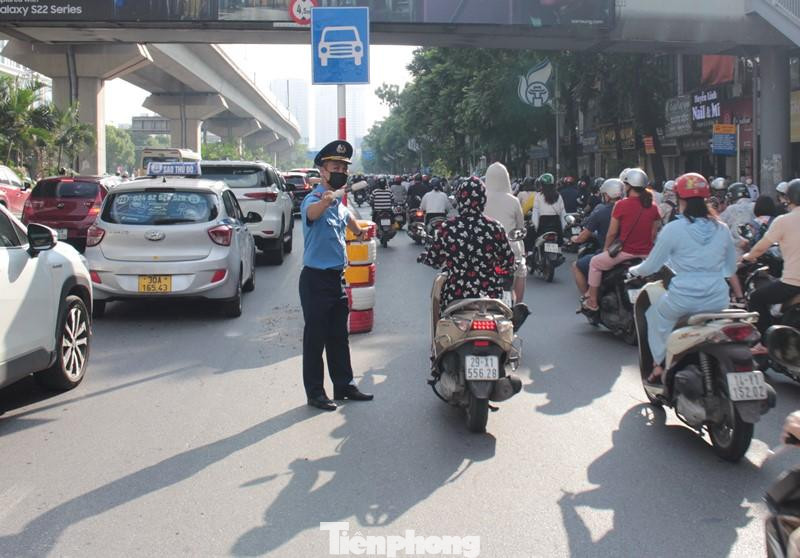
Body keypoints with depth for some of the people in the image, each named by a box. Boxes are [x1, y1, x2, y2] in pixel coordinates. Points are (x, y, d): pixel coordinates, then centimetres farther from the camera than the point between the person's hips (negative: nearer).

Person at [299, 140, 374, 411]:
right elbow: (312, 212, -42)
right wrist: (325, 201, -62)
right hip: (316, 279, -8)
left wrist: (358, 231, 47)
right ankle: (315, 393, 7)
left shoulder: (339, 203, 10)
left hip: (337, 277, 8)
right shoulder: (314, 199, -16)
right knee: (315, 338, -1)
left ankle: (344, 385, 27)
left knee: (339, 336, 16)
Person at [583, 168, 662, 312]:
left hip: (625, 252, -5)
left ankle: (592, 301, 17)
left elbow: (612, 233, -7)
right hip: (646, 254, 5)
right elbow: (654, 232, 7)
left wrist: (606, 249, 8)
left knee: (595, 263, 16)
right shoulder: (652, 207, 2)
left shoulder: (621, 205, -11)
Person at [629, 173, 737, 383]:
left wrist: (634, 270, 21)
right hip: (717, 300, 4)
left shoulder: (673, 229, -7)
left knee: (655, 316, 26)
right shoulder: (721, 229, 6)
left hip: (683, 300, -4)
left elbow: (652, 265, 1)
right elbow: (731, 268, 16)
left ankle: (659, 366, 24)